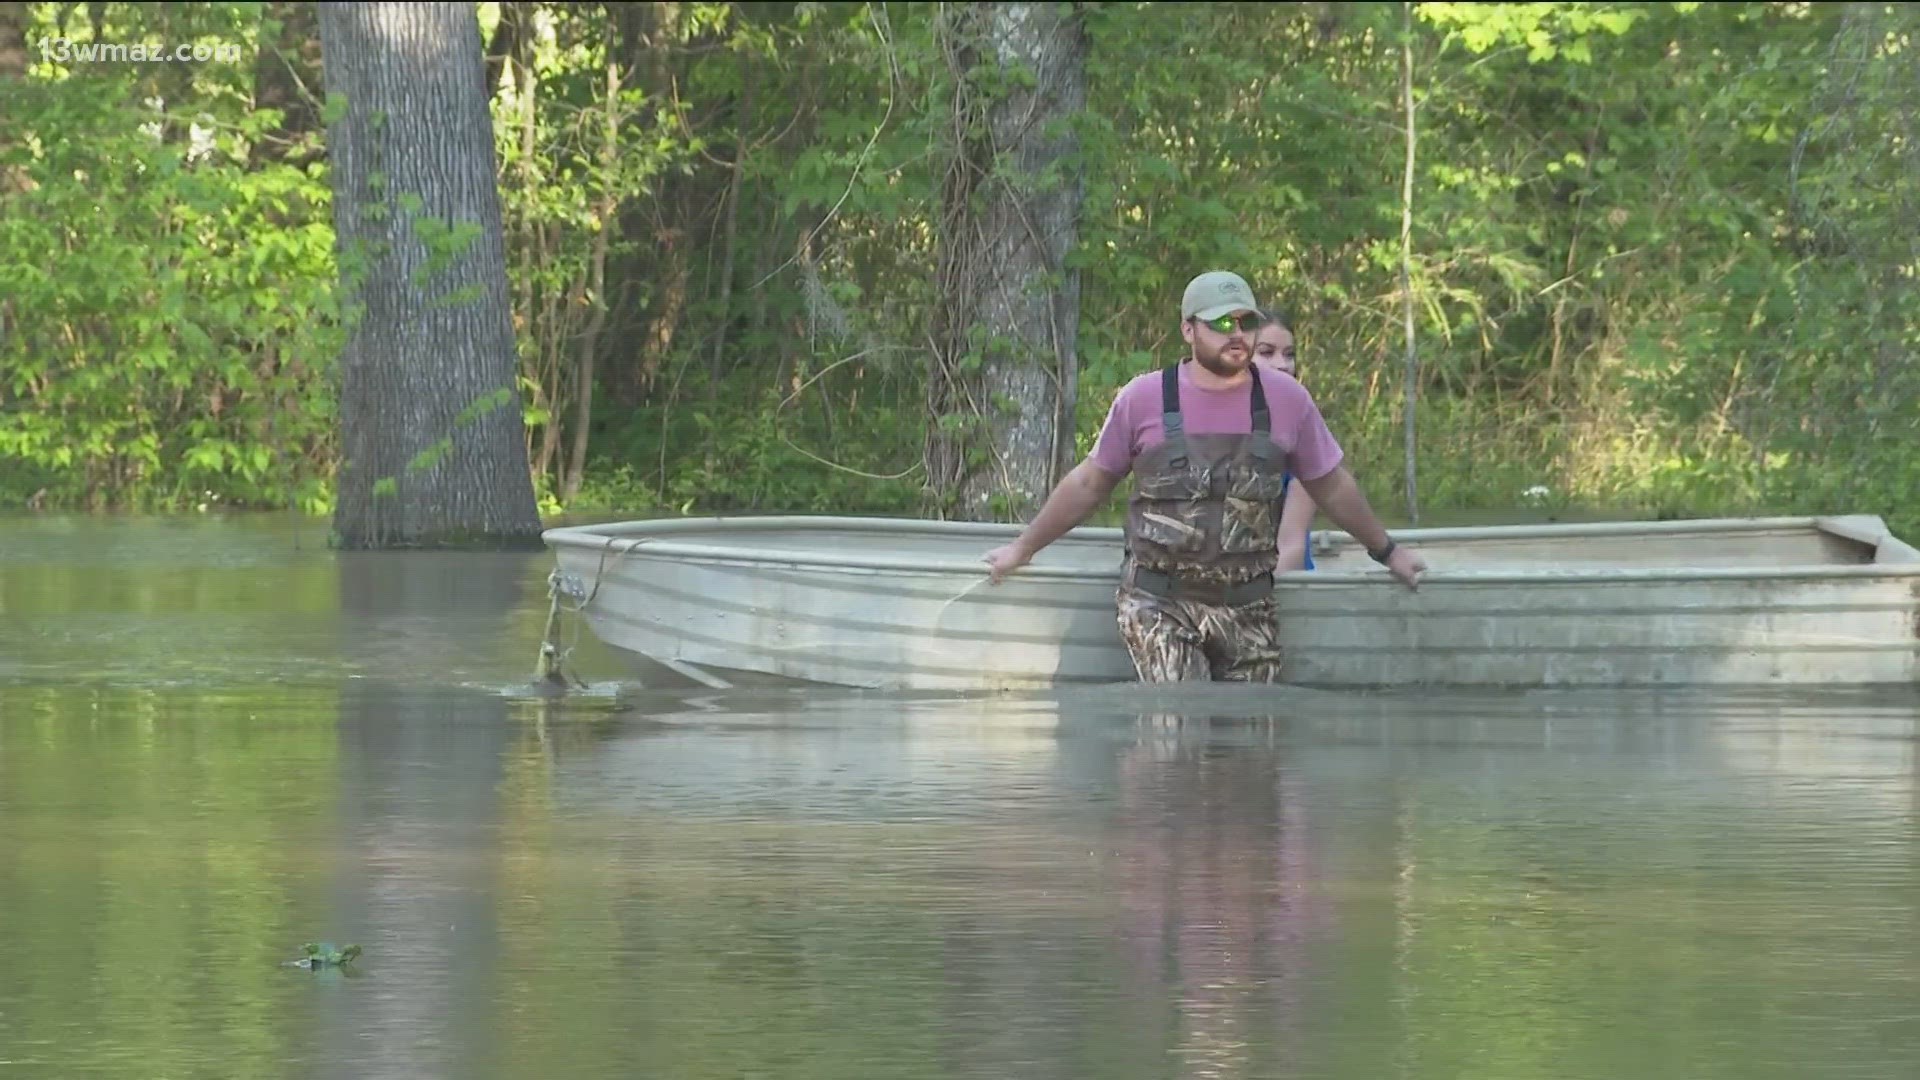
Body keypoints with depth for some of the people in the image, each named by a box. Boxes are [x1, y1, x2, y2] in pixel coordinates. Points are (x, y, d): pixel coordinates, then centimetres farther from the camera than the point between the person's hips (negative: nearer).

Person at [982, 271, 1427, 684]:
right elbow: (1089, 484, 12)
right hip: (1158, 606, -2)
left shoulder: (1286, 400, 4)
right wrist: (1023, 547, 16)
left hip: (1248, 608, 2)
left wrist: (1386, 551, 26)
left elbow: (1332, 487, 18)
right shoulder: (1143, 399, 0)